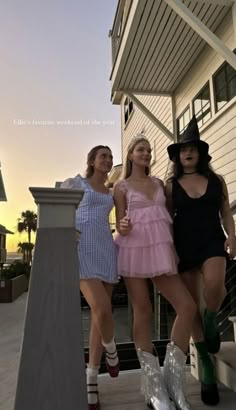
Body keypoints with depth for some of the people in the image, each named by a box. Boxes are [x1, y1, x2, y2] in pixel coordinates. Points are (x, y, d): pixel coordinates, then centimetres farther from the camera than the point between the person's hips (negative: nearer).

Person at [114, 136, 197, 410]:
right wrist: (123, 227, -22)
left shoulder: (159, 182, 18)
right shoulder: (121, 187, 6)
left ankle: (172, 378, 8)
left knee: (187, 307, -6)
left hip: (160, 251, 4)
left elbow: (168, 217, 17)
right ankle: (154, 386, 10)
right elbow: (120, 224, 2)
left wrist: (174, 249, 7)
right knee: (142, 312, -3)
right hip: (133, 250, -4)